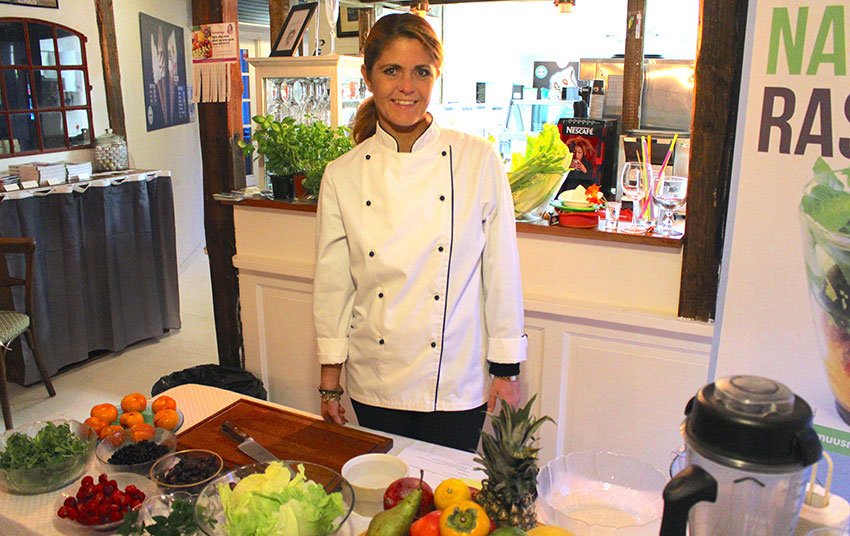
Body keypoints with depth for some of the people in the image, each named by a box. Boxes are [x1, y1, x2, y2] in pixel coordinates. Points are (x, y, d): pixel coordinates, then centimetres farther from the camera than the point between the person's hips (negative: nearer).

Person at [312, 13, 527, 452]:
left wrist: (506, 369, -1)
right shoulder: (342, 175, -5)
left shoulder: (479, 161, -9)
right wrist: (329, 381, 4)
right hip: (375, 384, 2)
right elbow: (332, 283, 1)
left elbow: (501, 271, -4)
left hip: (456, 384, -1)